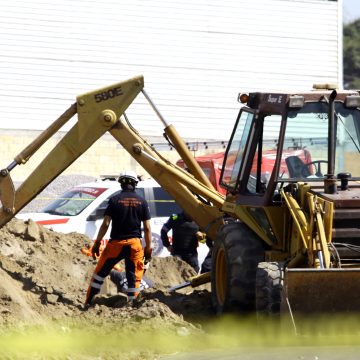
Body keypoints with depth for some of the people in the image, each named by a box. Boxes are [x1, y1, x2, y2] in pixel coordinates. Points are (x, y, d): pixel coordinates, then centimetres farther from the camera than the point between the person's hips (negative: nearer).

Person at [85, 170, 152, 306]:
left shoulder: (114, 200, -4)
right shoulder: (142, 202, 2)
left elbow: (105, 224, -7)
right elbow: (147, 227, 2)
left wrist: (97, 243, 0)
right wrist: (148, 247, 9)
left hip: (116, 243, -1)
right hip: (135, 243, 1)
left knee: (100, 272, 11)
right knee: (134, 278, 7)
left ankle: (88, 302, 11)